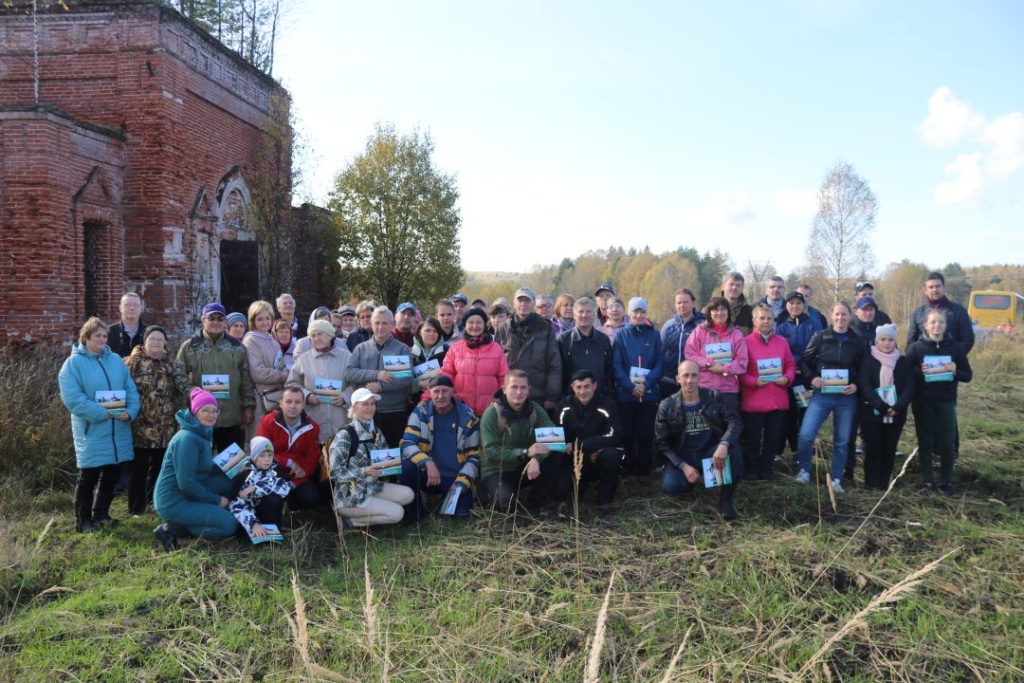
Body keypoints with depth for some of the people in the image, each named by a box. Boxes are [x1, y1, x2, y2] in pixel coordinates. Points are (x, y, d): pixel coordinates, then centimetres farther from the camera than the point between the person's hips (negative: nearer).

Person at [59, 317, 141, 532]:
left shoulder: (116, 360, 10)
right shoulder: (73, 363, -6)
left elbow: (131, 389, 8)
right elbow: (71, 397, -16)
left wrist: (130, 411, -11)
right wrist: (102, 413, -21)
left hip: (118, 430, 5)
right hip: (91, 431, -5)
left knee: (111, 475, 13)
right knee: (89, 477, 2)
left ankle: (101, 515, 28)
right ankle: (83, 520, 15)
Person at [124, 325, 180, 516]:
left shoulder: (169, 364, 12)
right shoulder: (133, 362, -4)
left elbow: (176, 391, 18)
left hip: (166, 426, 5)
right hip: (141, 425, -5)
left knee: (160, 465, 14)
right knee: (139, 467, 1)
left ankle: (155, 501, 29)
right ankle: (136, 507, 11)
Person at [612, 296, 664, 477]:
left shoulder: (654, 335, 3)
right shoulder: (621, 335, 2)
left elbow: (660, 364, -1)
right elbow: (616, 365, -3)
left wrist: (646, 384, -15)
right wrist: (631, 386, -15)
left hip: (650, 392, 0)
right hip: (625, 392, 0)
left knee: (646, 432, 4)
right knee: (627, 432, 5)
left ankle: (644, 468, 16)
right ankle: (629, 467, 19)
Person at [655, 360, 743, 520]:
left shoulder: (715, 398, -4)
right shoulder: (667, 406, -5)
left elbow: (735, 422, -14)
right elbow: (662, 442, -6)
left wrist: (723, 444, -35)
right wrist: (683, 466, -19)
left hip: (711, 453, 0)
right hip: (683, 457, 0)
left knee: (733, 447, -32)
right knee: (670, 487, -28)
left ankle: (726, 498, -17)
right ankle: (698, 479, 8)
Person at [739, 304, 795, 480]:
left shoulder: (782, 341, 9)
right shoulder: (746, 342, -4)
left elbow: (790, 366, 12)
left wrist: (787, 378, -7)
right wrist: (753, 381, -18)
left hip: (778, 400, 4)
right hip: (753, 401, -4)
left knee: (773, 438, 10)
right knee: (753, 439, 3)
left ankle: (766, 469, 23)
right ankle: (752, 470, 17)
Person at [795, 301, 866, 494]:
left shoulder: (857, 342, 5)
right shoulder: (820, 337, 0)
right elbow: (804, 361, 4)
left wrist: (856, 385, -9)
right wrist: (812, 378, -12)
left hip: (846, 398, 2)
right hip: (822, 395, -2)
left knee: (842, 441, 7)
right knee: (806, 435, -13)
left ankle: (836, 479, 21)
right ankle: (804, 470, 10)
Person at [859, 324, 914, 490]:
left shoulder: (903, 361, 9)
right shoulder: (868, 360, 1)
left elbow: (909, 387, 0)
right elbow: (865, 386, -9)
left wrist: (898, 407, -16)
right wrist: (881, 406, -20)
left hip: (896, 414, 3)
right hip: (872, 413, -2)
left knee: (889, 450, 6)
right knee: (873, 449, -1)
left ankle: (884, 484, 14)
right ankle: (870, 484, 8)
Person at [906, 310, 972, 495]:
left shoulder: (956, 347, 1)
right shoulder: (916, 347, -2)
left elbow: (968, 375, 5)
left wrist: (955, 371, -15)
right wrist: (920, 372, -22)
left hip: (946, 402, 1)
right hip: (923, 402, -1)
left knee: (947, 444, 2)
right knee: (925, 442, 6)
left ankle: (946, 481, 18)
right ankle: (927, 481, 15)